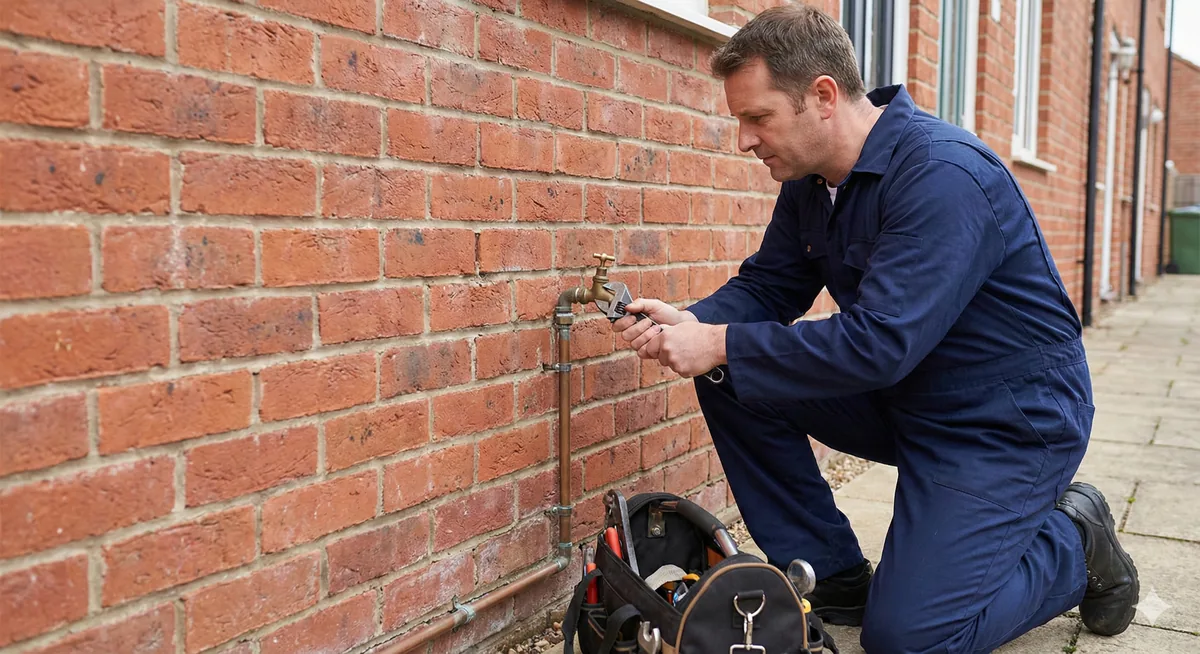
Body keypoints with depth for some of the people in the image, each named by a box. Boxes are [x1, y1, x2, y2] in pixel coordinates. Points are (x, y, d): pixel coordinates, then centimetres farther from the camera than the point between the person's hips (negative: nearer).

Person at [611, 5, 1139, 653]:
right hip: (903, 398, 8)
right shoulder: (810, 180, 0)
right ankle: (830, 576, 5)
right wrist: (694, 323, -16)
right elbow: (766, 285, 6)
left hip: (1011, 420, -8)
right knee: (733, 380, -7)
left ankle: (1074, 541, 11)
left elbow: (879, 343, -33)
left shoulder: (944, 175, -27)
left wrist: (722, 346, -29)